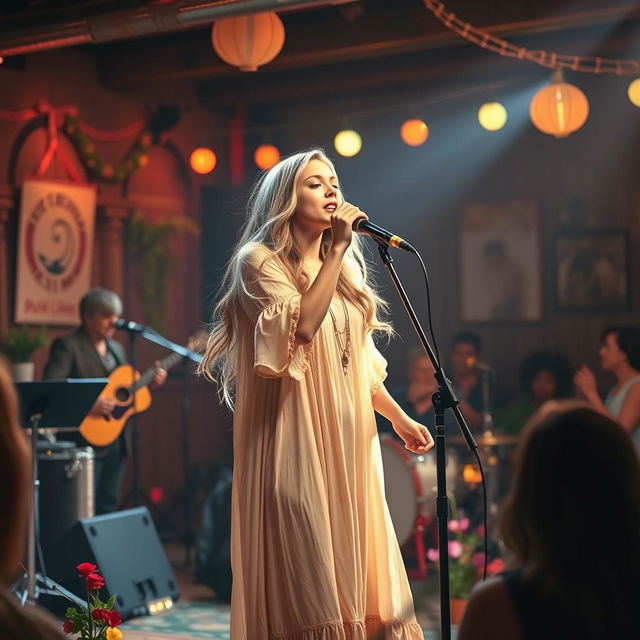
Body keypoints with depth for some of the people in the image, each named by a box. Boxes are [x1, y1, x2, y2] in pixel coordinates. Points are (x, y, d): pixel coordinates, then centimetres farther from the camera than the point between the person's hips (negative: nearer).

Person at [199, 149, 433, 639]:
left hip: (349, 438, 7)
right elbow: (302, 325, -20)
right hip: (297, 438, -7)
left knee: (353, 561, 5)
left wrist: (399, 417, 16)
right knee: (305, 574, -9)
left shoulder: (344, 268, 17)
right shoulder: (261, 261, -4)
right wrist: (336, 250, -17)